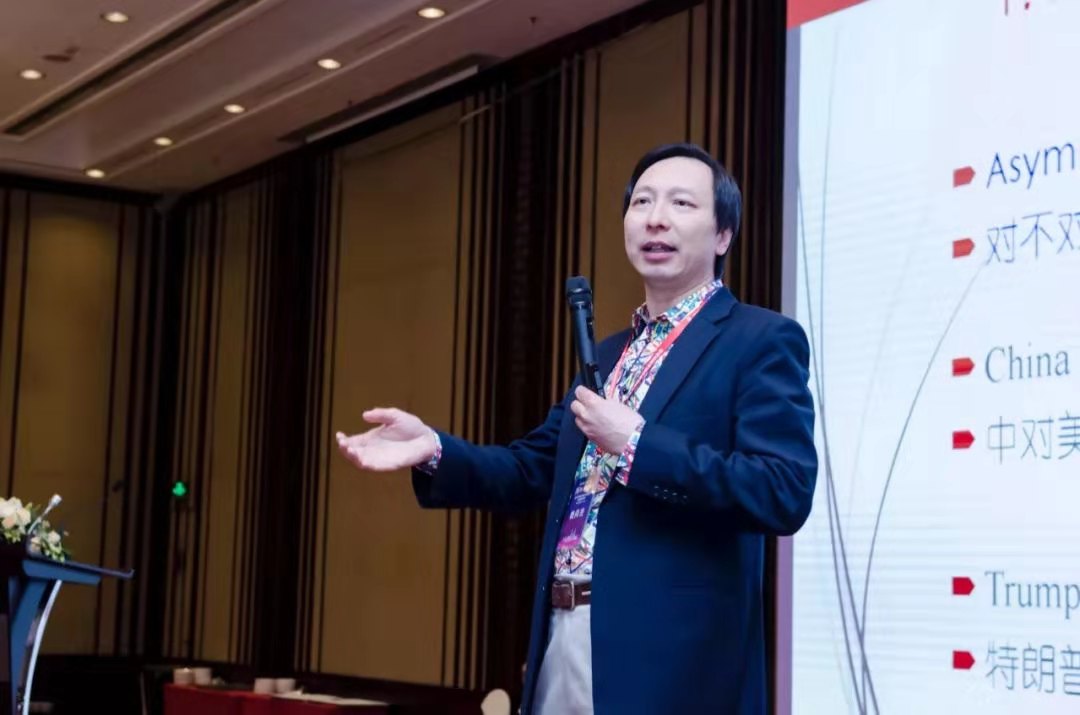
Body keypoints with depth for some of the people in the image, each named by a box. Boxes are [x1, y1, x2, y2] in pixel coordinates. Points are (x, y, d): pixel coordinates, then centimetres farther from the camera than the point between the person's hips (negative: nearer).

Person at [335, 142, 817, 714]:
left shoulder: (762, 341, -4)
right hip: (563, 642, 7)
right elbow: (534, 470, 19)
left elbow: (785, 493, -16)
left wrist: (635, 443, -20)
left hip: (669, 659, -7)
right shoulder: (607, 356, 19)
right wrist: (433, 449, 1)